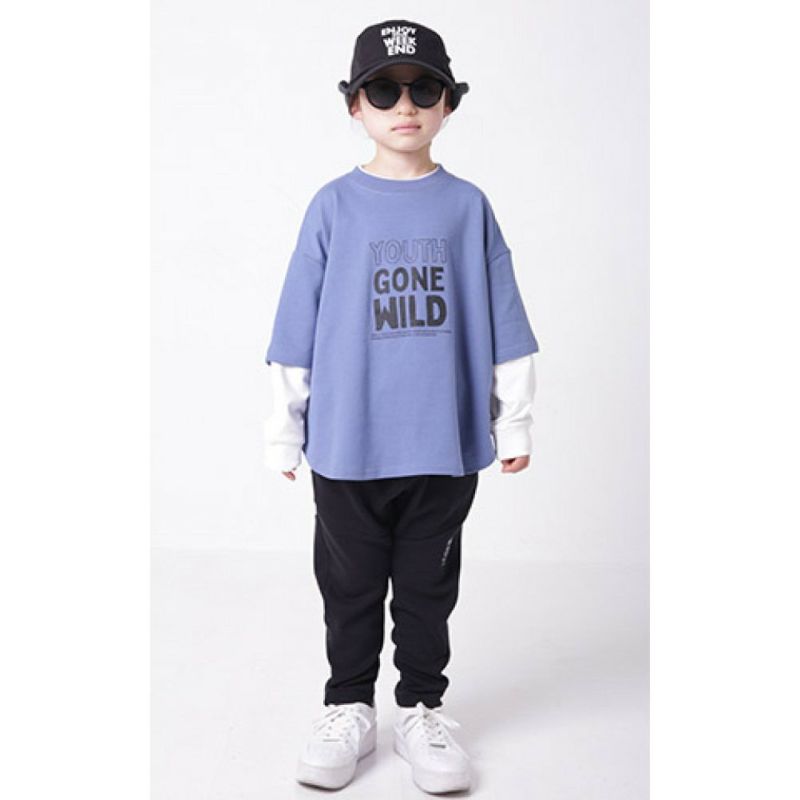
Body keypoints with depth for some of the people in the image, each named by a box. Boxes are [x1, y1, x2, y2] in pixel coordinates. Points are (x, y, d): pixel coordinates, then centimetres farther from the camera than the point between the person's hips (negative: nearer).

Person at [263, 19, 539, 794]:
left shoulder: (467, 205, 1)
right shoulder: (334, 206, -1)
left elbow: (501, 322, 4)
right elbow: (298, 328, 1)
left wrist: (514, 419, 4)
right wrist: (284, 430, 2)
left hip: (444, 443, 0)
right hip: (347, 444, 0)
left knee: (428, 587, 14)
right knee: (350, 586, 13)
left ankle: (421, 708, 30)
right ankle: (348, 706, 30)